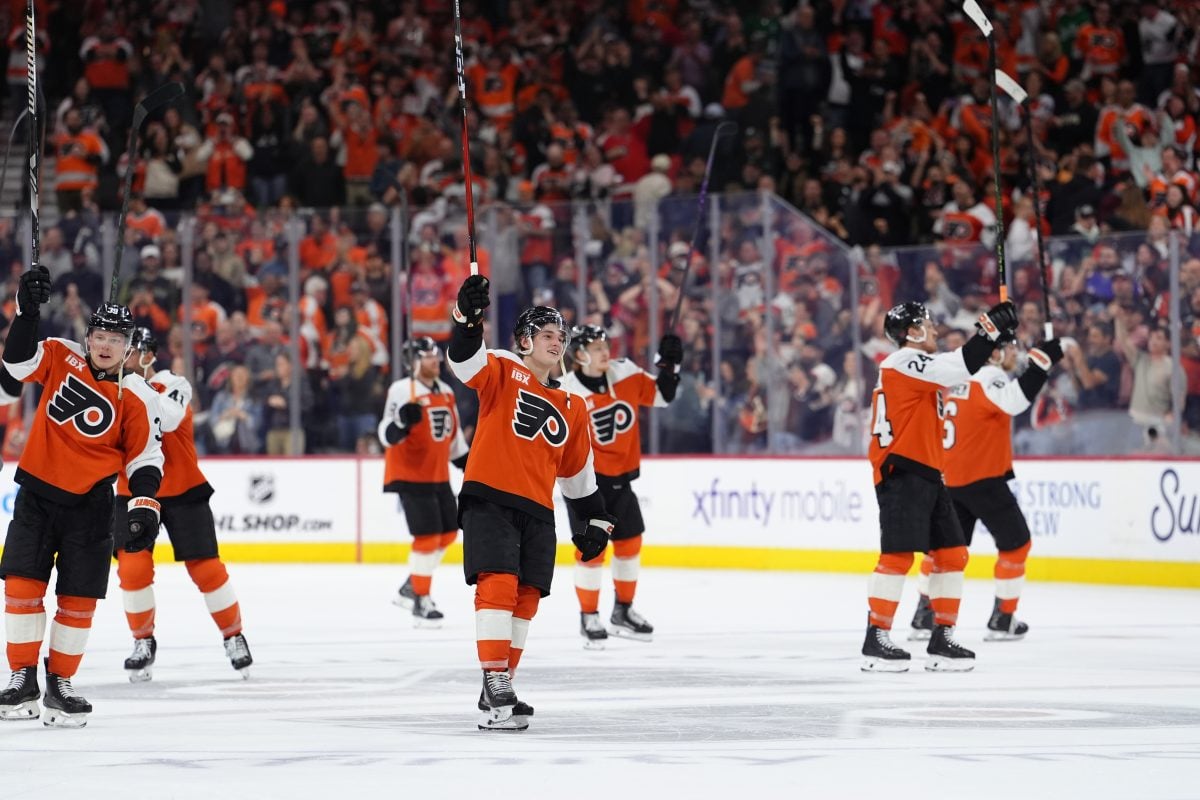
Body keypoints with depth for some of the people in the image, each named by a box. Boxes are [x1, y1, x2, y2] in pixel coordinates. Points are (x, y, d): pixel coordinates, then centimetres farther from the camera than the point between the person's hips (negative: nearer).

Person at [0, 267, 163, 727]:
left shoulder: (136, 397, -5)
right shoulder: (60, 359, 1)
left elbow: (146, 457, -3)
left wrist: (145, 507, -15)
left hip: (89, 504, -1)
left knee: (79, 598, 1)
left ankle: (60, 684, 13)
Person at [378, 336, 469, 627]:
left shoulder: (446, 392, 10)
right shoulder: (402, 391, -15)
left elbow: (453, 437, 21)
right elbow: (387, 435, -18)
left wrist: (470, 465, 21)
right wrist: (403, 421, -38)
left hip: (438, 477, 8)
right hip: (411, 475, -8)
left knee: (448, 534, 13)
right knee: (427, 536, -12)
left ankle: (411, 588, 28)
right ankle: (421, 602, -3)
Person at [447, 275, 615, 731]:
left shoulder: (570, 408, 18)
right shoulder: (503, 372, 2)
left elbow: (578, 471, 25)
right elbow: (465, 360, -19)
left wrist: (597, 521, 21)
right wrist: (468, 316, -37)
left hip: (537, 513, 6)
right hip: (489, 499, -6)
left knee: (526, 599, 4)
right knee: (499, 586, -17)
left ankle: (498, 692, 12)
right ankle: (495, 687, -19)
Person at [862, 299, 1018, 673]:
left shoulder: (916, 366, 22)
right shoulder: (903, 362, -12)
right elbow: (959, 368, -23)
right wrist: (991, 327, -17)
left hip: (926, 474, 11)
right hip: (900, 473, -11)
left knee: (952, 554, 8)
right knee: (899, 555, -14)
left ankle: (942, 640, 12)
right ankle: (876, 641, -12)